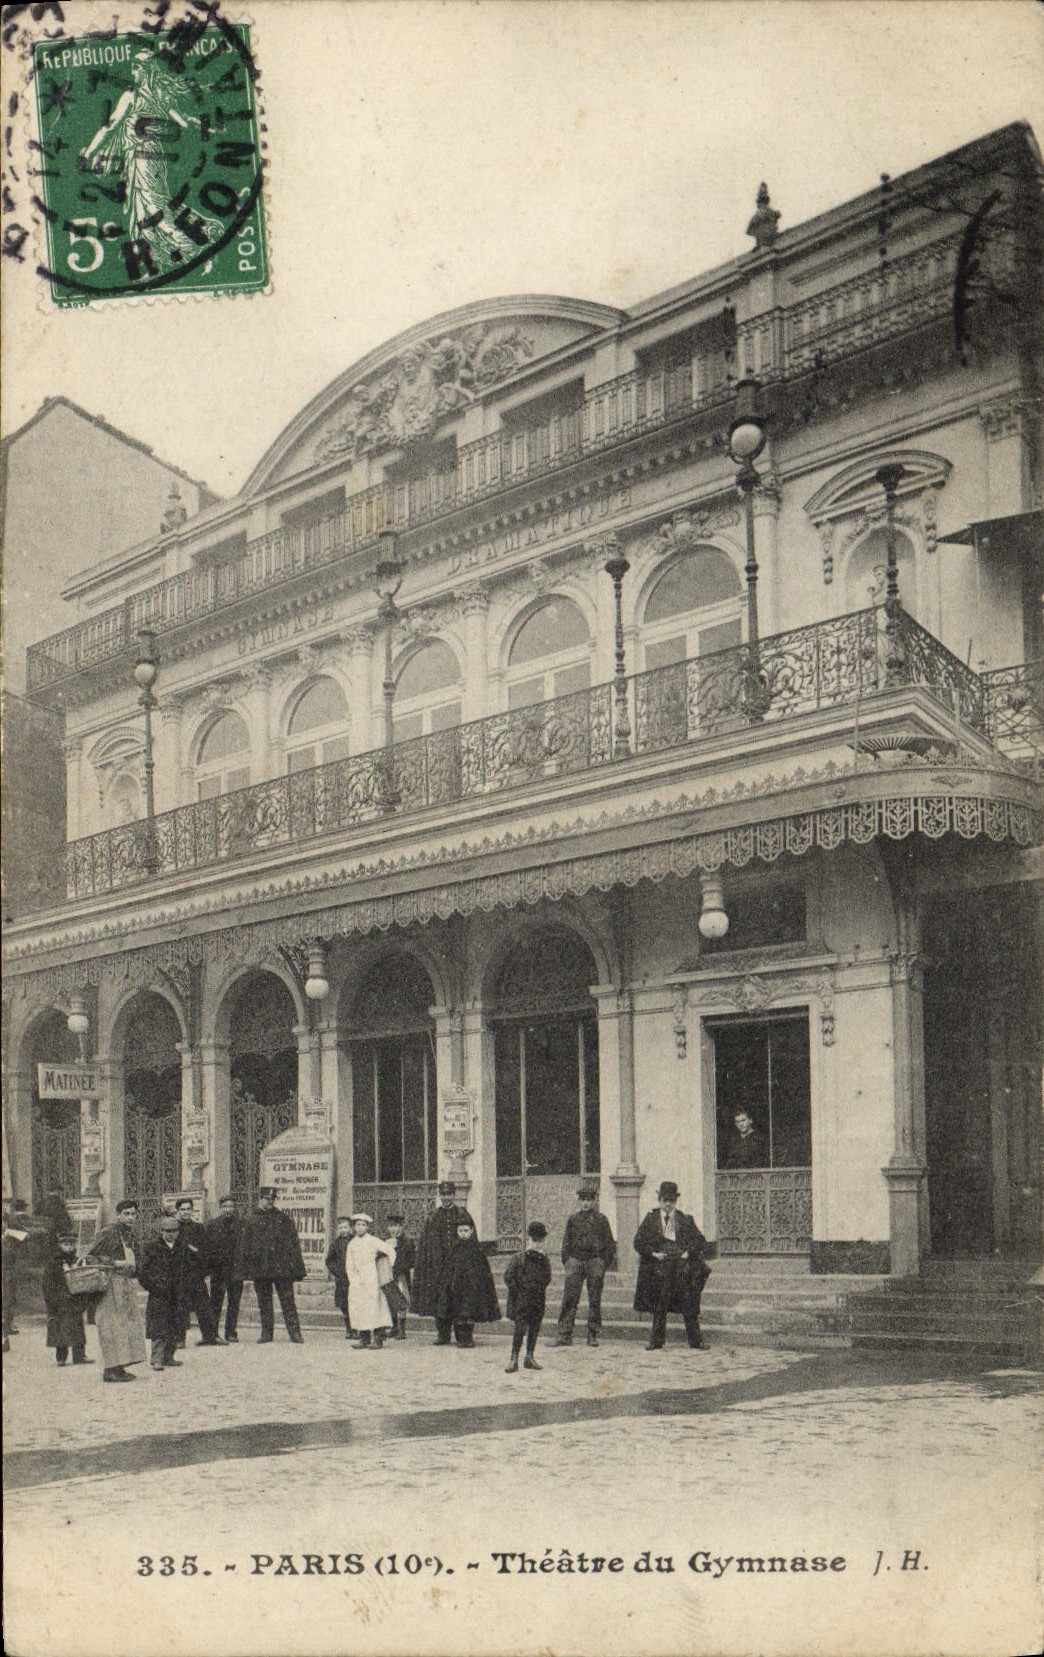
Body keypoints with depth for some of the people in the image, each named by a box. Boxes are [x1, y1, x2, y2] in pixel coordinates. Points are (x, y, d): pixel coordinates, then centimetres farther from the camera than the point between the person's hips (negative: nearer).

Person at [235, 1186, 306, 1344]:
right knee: (264, 1303, 7)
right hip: (260, 1268, 2)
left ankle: (295, 1333, -3)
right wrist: (242, 1270, 2)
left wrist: (297, 1269, -2)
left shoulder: (283, 1219, 6)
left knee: (288, 1301, -3)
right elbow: (244, 1247, 9)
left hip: (281, 1267, -2)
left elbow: (293, 1244, 4)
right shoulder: (252, 1221, 8)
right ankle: (267, 1333, 15)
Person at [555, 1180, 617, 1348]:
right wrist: (566, 1261, 3)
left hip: (595, 1260, -1)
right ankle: (565, 1336, -4)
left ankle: (593, 1336, 10)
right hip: (575, 1259, 1)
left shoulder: (601, 1220, 5)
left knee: (595, 1301, 3)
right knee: (569, 1299, -5)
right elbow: (566, 1242, 12)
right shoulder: (573, 1219, 10)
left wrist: (606, 1264, -1)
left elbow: (609, 1243, 6)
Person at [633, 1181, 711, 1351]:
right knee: (659, 1305, 3)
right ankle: (656, 1340, 10)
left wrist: (688, 1253, -7)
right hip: (660, 1267, 0)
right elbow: (639, 1241, 5)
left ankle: (695, 1339, 6)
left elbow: (700, 1241, 7)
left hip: (682, 1266, 0)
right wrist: (653, 1253, -7)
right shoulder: (651, 1218, 7)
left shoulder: (685, 1220, 8)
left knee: (689, 1305, 0)